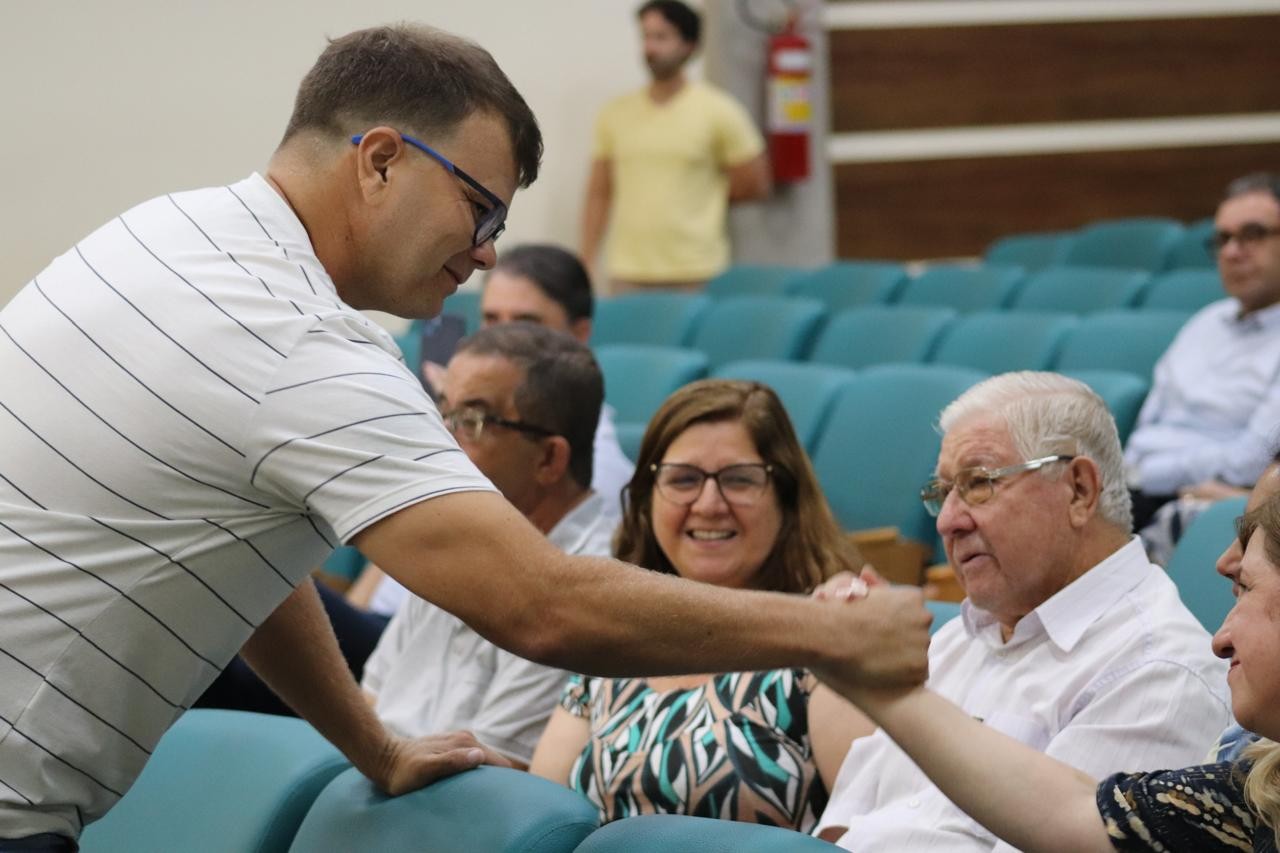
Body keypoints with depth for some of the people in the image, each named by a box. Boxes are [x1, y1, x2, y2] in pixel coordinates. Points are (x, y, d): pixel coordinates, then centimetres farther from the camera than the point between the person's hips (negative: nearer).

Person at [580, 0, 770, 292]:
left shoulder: (718, 112, 0)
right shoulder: (614, 114, 9)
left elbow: (754, 185, 4)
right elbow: (599, 195, 11)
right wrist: (586, 263, 5)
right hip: (628, 275, 3)